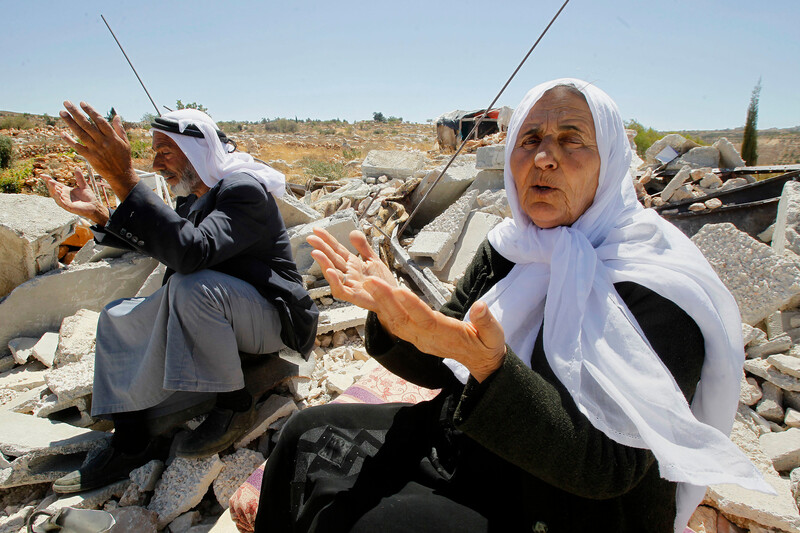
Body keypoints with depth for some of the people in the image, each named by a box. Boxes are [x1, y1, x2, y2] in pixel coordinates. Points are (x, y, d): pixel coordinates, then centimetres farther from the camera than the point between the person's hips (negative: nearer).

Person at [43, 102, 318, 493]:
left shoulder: (244, 188, -19)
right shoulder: (194, 195, 10)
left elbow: (192, 252, -36)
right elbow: (165, 249, 19)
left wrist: (122, 178, -36)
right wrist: (97, 213, 12)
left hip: (270, 318, -9)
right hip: (216, 314, 9)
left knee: (190, 284, -36)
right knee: (117, 317, 8)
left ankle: (235, 404, -16)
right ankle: (131, 443, 6)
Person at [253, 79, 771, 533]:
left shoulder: (658, 289, -20)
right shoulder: (509, 246, -1)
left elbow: (608, 466, -25)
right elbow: (445, 368, 2)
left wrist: (493, 367, -40)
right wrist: (395, 314, -18)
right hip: (465, 446, 6)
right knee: (308, 436, 0)